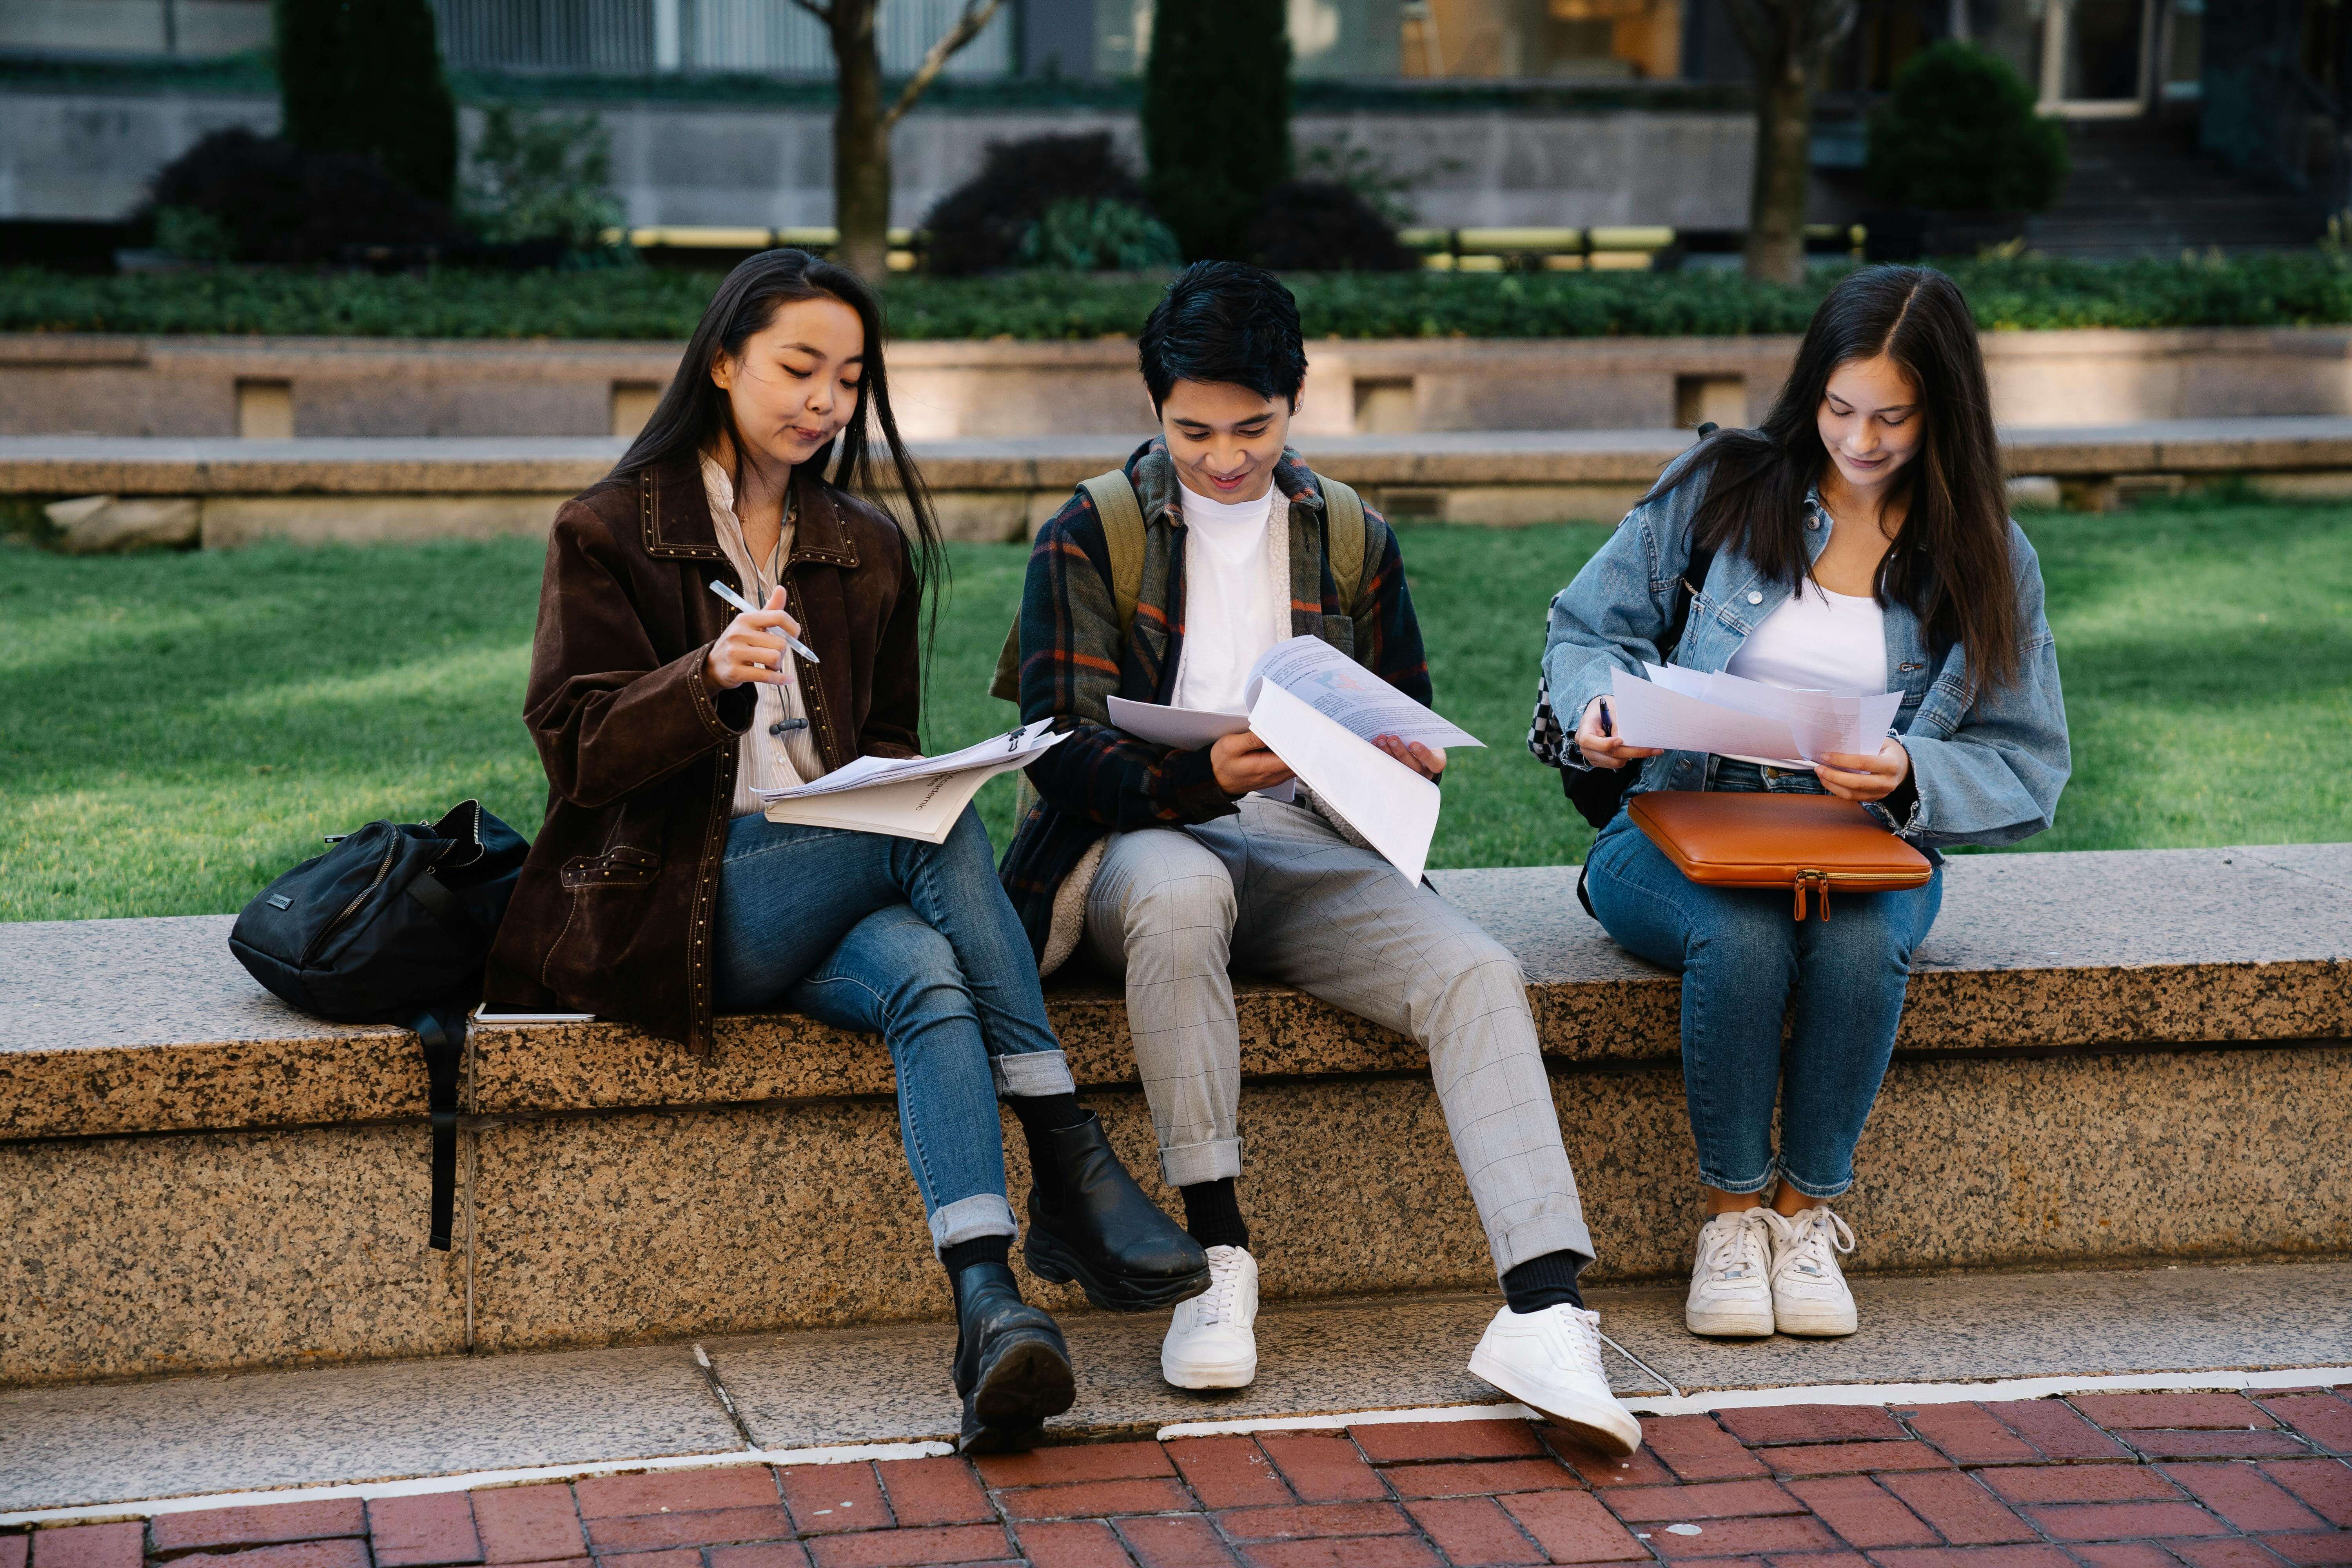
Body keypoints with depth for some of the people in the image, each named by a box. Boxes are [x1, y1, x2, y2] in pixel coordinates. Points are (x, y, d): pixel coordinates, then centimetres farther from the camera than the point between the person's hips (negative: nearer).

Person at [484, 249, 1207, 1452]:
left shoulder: (871, 550, 19)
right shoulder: (607, 535, 5)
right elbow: (579, 750, -5)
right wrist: (712, 679, -24)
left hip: (839, 885, 4)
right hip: (669, 902, -4)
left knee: (926, 977, -34)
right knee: (939, 829, -30)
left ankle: (989, 1305, -50)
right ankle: (1070, 1168, -30)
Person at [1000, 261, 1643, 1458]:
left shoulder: (1356, 542, 16)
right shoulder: (1088, 537, 5)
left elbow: (1409, 727, 19)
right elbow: (1064, 750, -5)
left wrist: (1408, 764, -8)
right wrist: (1203, 778, -25)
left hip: (1307, 845, 3)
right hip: (1143, 838, -3)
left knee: (1477, 974, -26)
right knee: (1179, 889, -40)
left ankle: (1543, 1311, -38)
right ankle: (1218, 1260, -33)